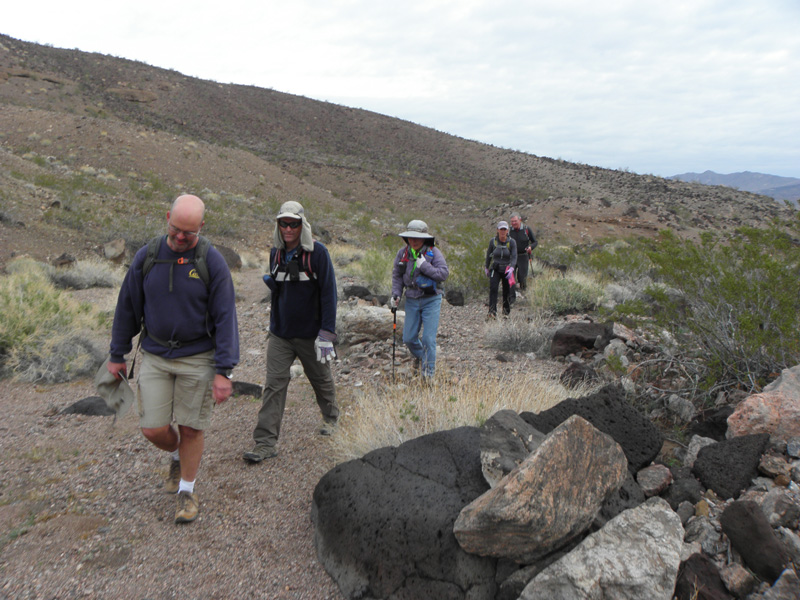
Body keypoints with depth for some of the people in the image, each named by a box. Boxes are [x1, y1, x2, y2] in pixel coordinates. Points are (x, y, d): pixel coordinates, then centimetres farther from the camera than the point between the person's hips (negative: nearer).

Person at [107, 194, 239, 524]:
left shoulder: (212, 262, -12)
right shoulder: (146, 256, -3)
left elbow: (225, 318, -11)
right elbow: (127, 308, 7)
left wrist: (224, 371, -15)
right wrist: (117, 355, 12)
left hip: (197, 358, -2)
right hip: (155, 357, 3)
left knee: (190, 428, 6)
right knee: (154, 430, 2)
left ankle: (187, 490, 27)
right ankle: (178, 456, 37)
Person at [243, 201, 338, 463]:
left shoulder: (317, 252, -13)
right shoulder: (276, 252, 5)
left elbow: (328, 293, -15)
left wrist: (327, 333, -19)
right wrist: (271, 282, 2)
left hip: (310, 334, -4)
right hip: (280, 333, 4)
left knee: (321, 379, 16)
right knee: (274, 384, -2)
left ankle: (330, 417, 43)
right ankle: (266, 442, 1)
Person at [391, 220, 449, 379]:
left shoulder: (434, 252, -8)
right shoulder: (402, 254, 2)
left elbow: (444, 273, -16)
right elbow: (397, 275, 11)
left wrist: (424, 266, -23)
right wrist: (396, 294, 0)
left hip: (431, 300, -4)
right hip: (412, 300, 4)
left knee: (428, 338, -7)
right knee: (408, 338, 7)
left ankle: (429, 373, 8)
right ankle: (420, 356, 40)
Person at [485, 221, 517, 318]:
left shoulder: (512, 242, -7)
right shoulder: (493, 241, -4)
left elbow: (514, 257, -12)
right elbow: (489, 255, 11)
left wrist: (511, 268, -29)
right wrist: (486, 268, 18)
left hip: (507, 270, 0)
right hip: (495, 269, 0)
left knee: (507, 291, 7)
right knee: (493, 289, -19)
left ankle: (506, 312, 27)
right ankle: (492, 312, -22)